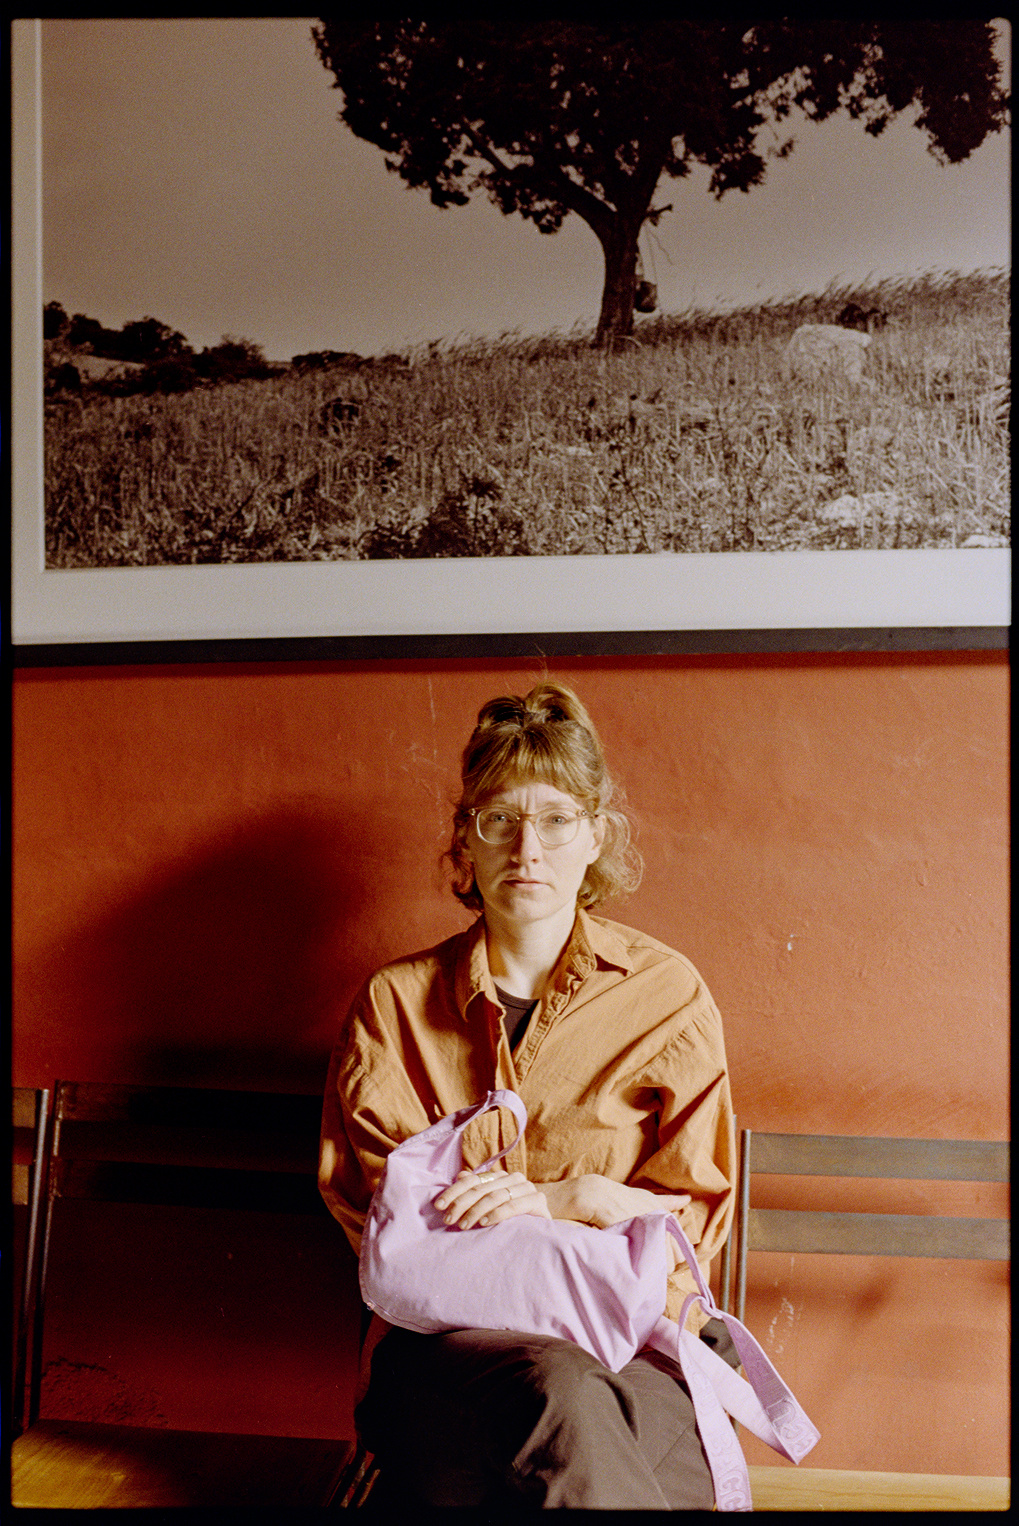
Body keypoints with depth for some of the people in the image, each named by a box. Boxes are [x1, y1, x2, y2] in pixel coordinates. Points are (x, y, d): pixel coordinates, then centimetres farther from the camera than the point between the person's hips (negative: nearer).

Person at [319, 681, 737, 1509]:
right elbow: (364, 1202, 10)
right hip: (447, 1333, 1)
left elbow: (700, 1210, 7)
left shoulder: (667, 993, 5)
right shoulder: (394, 1003, 9)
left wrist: (561, 1201, -11)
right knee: (557, 1393, -36)